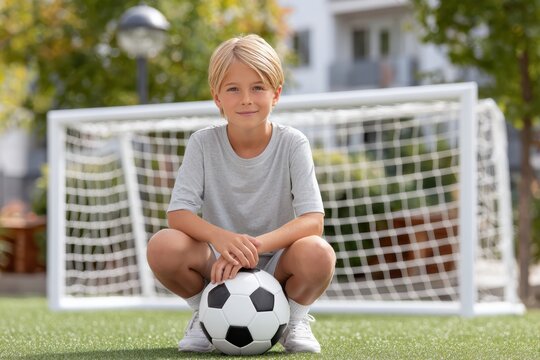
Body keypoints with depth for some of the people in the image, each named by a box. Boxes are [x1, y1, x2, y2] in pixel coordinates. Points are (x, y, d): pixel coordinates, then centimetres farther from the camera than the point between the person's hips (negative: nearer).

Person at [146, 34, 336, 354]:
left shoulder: (292, 144, -10)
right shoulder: (203, 143, -7)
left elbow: (313, 220, -19)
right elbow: (178, 214, -14)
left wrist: (254, 245, -35)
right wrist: (220, 237, -36)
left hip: (276, 266, -1)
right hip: (219, 267, 1)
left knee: (318, 254, -34)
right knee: (163, 246, -29)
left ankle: (296, 319, 0)